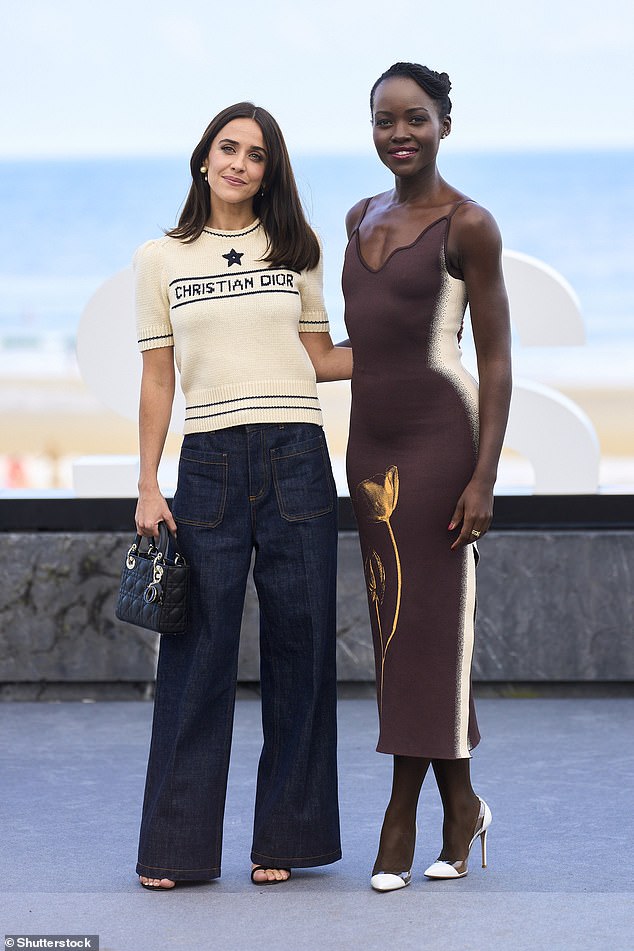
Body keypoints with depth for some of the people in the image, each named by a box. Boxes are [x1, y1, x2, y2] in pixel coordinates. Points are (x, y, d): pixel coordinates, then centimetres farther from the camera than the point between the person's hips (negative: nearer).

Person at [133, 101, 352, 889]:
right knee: (198, 653, -2)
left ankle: (284, 838, 13)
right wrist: (148, 487, 2)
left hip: (296, 461, 1)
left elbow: (320, 358, 15)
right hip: (209, 463, -1)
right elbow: (157, 379, 7)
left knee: (297, 645, 3)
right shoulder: (161, 259, 8)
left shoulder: (294, 251, 11)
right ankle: (177, 846, 7)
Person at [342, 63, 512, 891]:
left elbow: (497, 358, -9)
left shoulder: (468, 225, -7)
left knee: (424, 620, -3)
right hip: (369, 439, 7)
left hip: (437, 435, -7)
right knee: (397, 618, 8)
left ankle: (400, 816, 5)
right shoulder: (363, 218, 13)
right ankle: (462, 806, 18)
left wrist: (485, 475, -16)